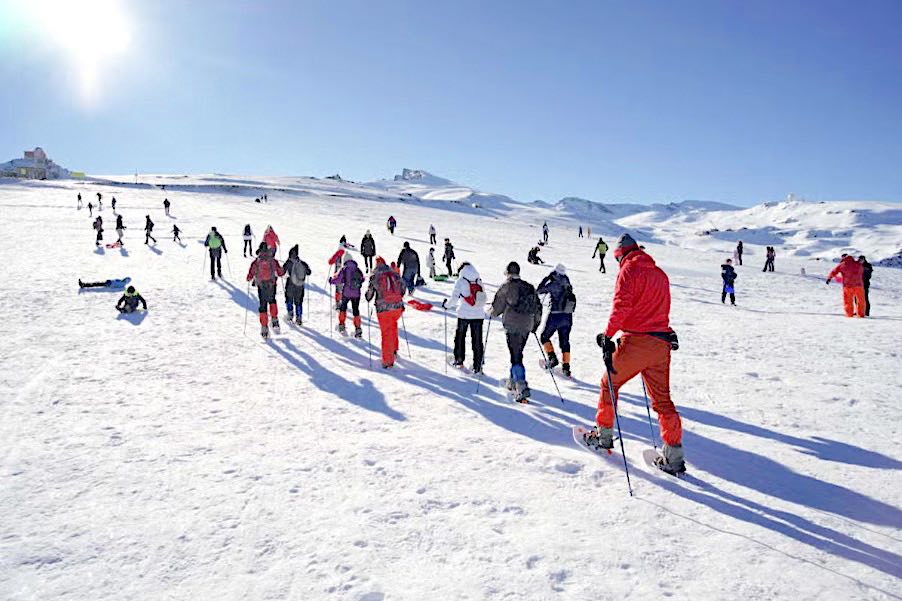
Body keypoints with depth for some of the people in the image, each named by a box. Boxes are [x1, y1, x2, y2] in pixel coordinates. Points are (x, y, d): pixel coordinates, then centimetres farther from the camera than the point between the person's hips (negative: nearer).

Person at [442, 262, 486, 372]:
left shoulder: (461, 281, -6)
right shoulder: (479, 281, 5)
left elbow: (454, 298, -7)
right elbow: (483, 298, 9)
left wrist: (446, 304, 11)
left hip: (464, 314, -2)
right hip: (478, 315, 2)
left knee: (460, 337, 18)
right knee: (477, 340, 5)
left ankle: (459, 360, 28)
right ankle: (477, 367, 4)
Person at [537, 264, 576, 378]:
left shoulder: (553, 284, -12)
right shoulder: (568, 286, 5)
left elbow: (539, 290, -3)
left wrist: (547, 278, 4)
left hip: (555, 316, -5)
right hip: (567, 317, 6)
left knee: (544, 337, 12)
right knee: (565, 342, 12)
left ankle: (552, 358, -3)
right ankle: (566, 368, 10)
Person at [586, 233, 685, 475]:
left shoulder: (629, 270, -4)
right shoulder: (660, 274, 18)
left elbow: (621, 305, -16)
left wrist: (607, 336, -14)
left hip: (636, 342, -6)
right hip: (662, 343, 6)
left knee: (609, 383, 14)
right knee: (662, 399, 9)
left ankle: (603, 436, 22)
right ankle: (674, 457, 6)